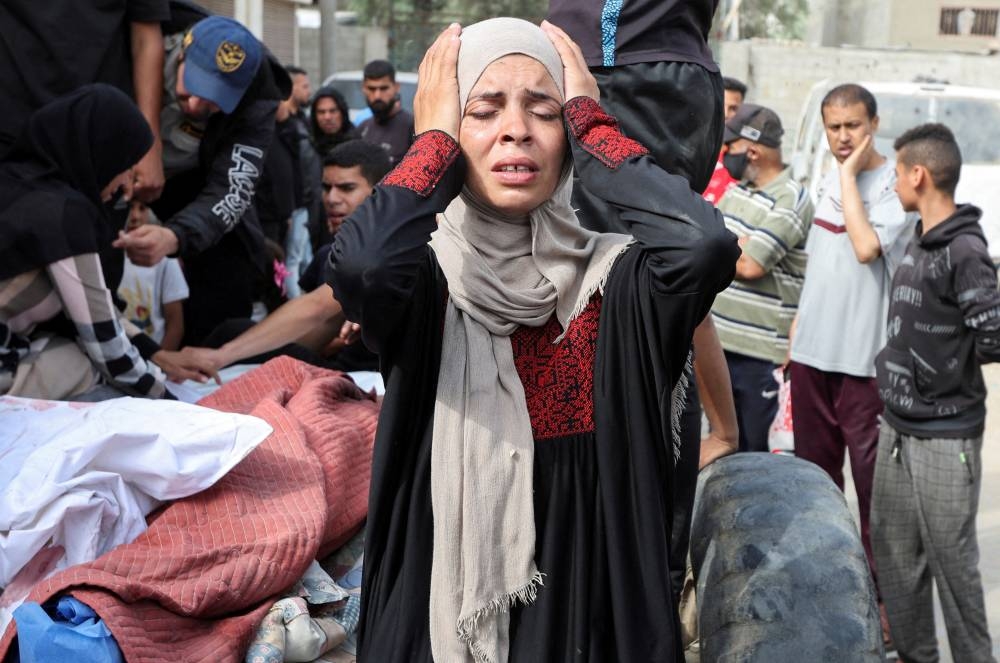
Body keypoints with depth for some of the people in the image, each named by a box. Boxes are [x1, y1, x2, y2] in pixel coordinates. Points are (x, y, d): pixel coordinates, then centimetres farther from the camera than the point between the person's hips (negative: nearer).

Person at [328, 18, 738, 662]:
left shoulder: (614, 280, -8)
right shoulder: (428, 279, -9)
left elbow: (705, 244, -29)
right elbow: (361, 262, -33)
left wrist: (589, 122, -15)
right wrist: (436, 137, -15)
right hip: (438, 611, 0)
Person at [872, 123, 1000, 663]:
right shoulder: (919, 242, 11)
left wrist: (947, 365, -7)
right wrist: (894, 366, 7)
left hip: (943, 437, -9)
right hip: (898, 426, 9)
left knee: (952, 561, 0)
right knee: (893, 550, 16)